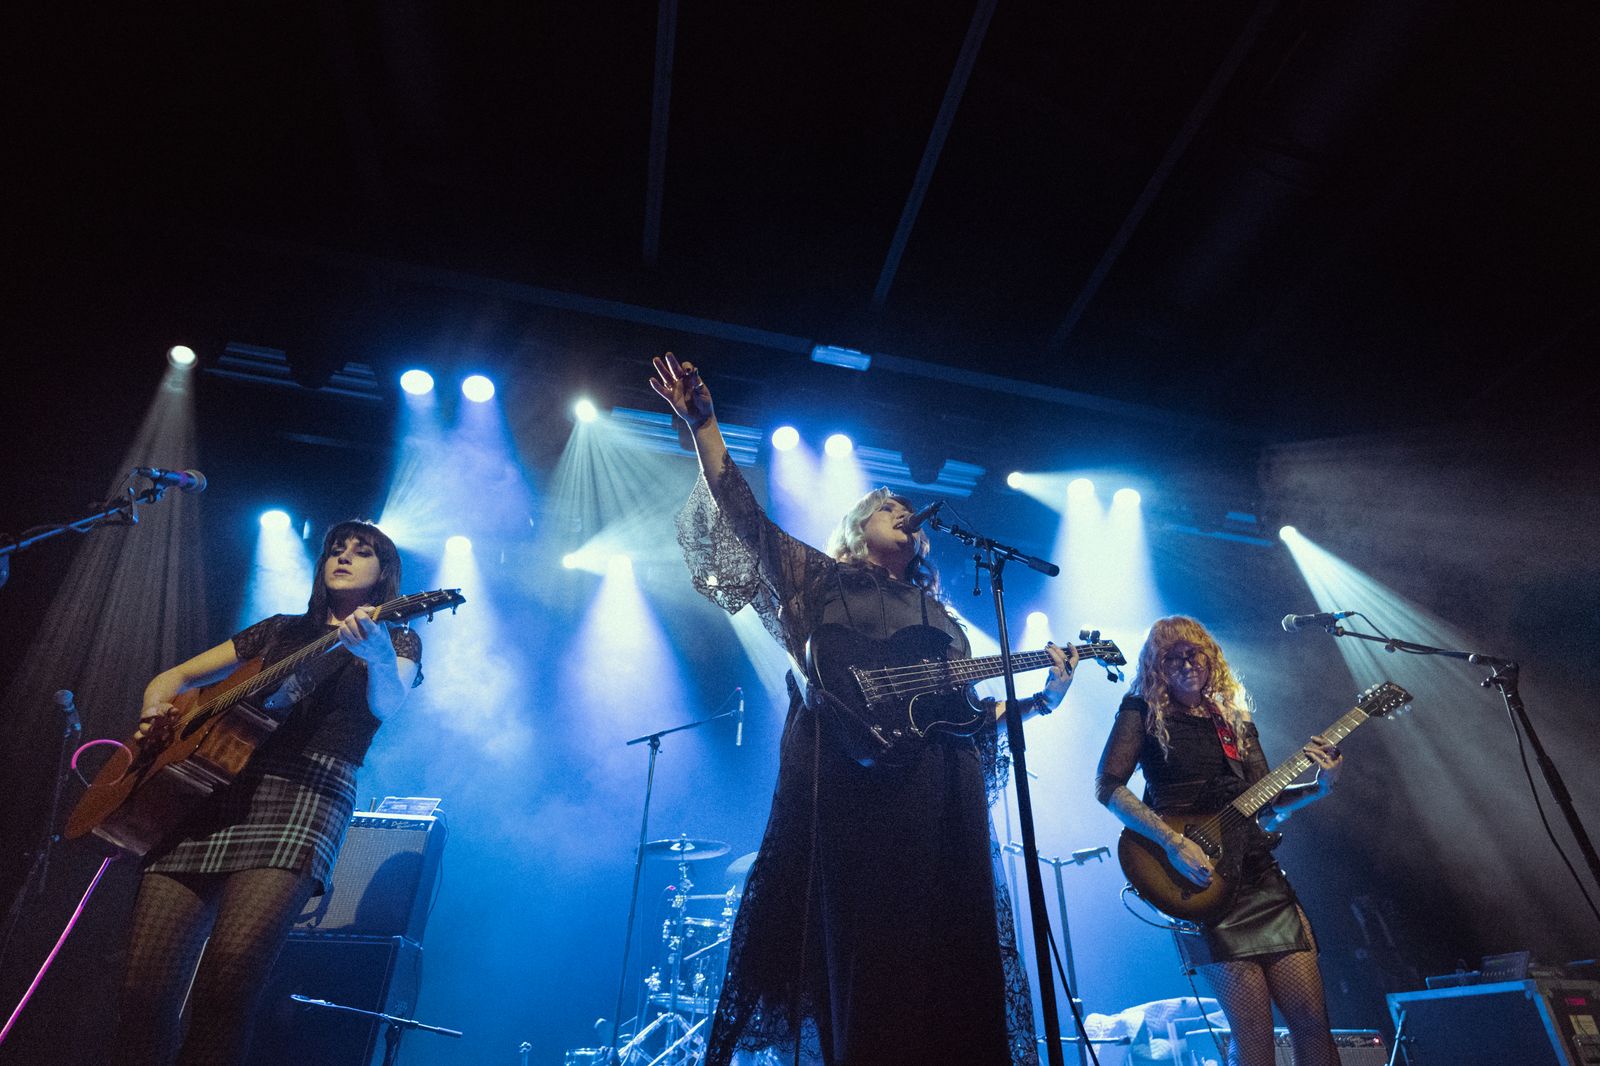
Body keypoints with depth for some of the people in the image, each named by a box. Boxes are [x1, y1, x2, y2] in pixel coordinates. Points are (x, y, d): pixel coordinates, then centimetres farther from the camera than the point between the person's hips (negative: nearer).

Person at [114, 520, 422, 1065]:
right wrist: (156, 714, 6)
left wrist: (378, 657, -33)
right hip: (209, 789, 5)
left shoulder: (397, 638, 12)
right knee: (146, 985, -7)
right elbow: (172, 678, 30)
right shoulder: (281, 630, 25)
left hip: (305, 791, -4)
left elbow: (385, 704, -10)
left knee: (231, 971, -25)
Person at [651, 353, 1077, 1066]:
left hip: (938, 798, 5)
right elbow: (741, 511, 6)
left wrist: (1044, 698, 11)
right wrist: (702, 421, 0)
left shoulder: (943, 621, 26)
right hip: (847, 783, -4)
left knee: (940, 950, 1)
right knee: (855, 948, -7)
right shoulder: (820, 578, 15)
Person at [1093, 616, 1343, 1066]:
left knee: (1312, 1018, 4)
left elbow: (1267, 800, 16)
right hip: (1202, 882, -5)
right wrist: (1174, 842, -20)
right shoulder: (1143, 713, -1)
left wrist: (1319, 787, -2)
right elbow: (1107, 786, -12)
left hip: (1261, 875, 5)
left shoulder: (1235, 720, 16)